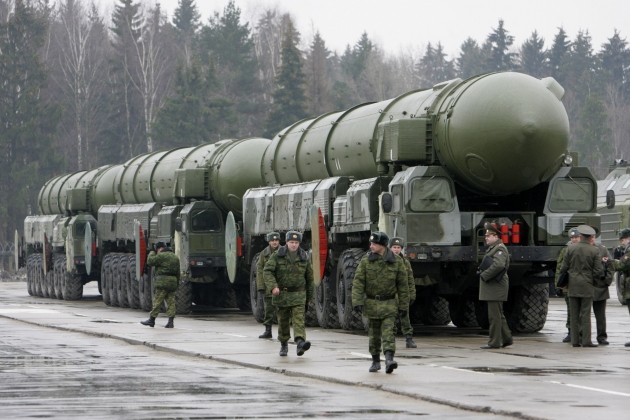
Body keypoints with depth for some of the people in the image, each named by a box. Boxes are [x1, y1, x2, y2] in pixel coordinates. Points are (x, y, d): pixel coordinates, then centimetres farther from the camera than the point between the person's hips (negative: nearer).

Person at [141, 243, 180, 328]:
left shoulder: (161, 256, -7)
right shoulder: (175, 257, 17)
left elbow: (150, 262, -7)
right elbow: (178, 273, 19)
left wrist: (151, 253, 10)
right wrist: (177, 283, 23)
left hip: (163, 282, -7)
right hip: (173, 282, 7)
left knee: (157, 301, -3)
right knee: (171, 302, 4)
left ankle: (152, 320, 0)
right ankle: (171, 321, -2)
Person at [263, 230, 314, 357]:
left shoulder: (304, 258, 1)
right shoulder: (277, 256, -4)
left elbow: (309, 277, 11)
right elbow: (267, 271, -11)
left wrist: (309, 296, 15)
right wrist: (273, 286, -26)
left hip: (298, 294, 0)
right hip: (281, 294, 0)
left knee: (299, 318, -17)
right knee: (283, 321, 10)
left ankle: (300, 343, -32)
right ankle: (283, 345, 27)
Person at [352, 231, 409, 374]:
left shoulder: (396, 261, -6)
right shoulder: (366, 260, -4)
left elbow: (403, 285, -1)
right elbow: (358, 282, -6)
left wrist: (403, 307, -1)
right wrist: (357, 302, -17)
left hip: (389, 304, -2)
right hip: (372, 303, 2)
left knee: (388, 331, -14)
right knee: (374, 334, 9)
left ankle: (389, 359, -24)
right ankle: (375, 361, 22)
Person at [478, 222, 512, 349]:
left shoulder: (500, 249, -13)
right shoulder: (492, 248, 20)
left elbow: (498, 265, -28)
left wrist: (484, 275, -20)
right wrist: (482, 271, 11)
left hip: (495, 286, -11)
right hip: (492, 287, 11)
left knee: (494, 315, -7)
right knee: (498, 315, 15)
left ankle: (494, 342, -5)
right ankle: (506, 338, 21)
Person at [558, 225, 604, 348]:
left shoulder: (571, 249, -1)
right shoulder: (594, 251, -6)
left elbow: (563, 268, 0)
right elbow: (599, 271, -8)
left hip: (573, 286, 2)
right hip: (587, 286, -2)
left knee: (574, 314, 6)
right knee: (585, 314, 0)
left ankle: (575, 340, 6)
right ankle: (586, 341, -4)